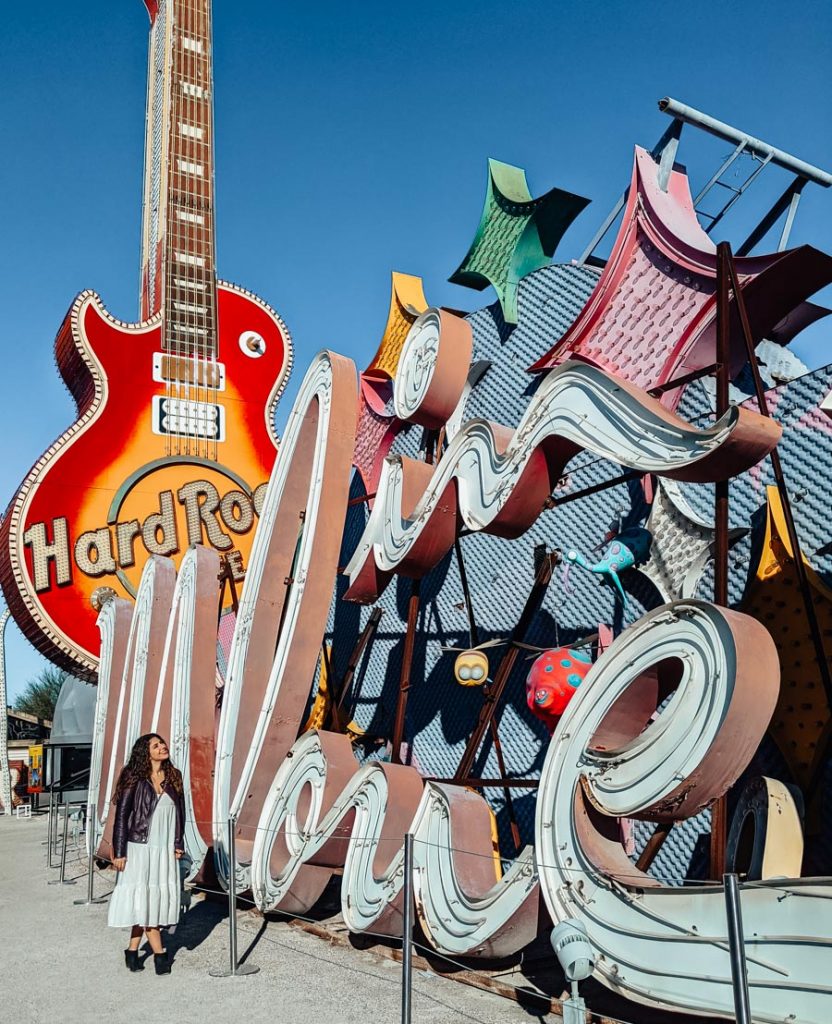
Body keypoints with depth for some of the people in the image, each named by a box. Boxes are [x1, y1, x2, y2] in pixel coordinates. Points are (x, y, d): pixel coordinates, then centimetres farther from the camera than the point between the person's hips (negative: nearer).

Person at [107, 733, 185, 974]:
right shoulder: (134, 779, -8)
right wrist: (119, 852, -8)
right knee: (144, 899, -1)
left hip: (165, 850, 4)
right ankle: (159, 953, 10)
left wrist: (178, 843, 9)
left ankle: (133, 950, 22)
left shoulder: (174, 777, 5)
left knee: (159, 898, 7)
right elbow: (121, 816, -6)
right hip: (140, 848, -4)